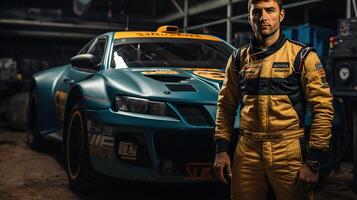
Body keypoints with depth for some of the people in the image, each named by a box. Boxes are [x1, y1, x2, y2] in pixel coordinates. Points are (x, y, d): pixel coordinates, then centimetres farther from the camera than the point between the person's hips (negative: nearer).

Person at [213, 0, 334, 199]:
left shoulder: (302, 56, -2)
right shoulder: (239, 58, 10)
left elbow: (323, 108, -5)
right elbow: (226, 105, 14)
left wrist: (313, 161, -10)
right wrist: (221, 149, 6)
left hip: (289, 153, -3)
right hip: (247, 153, 3)